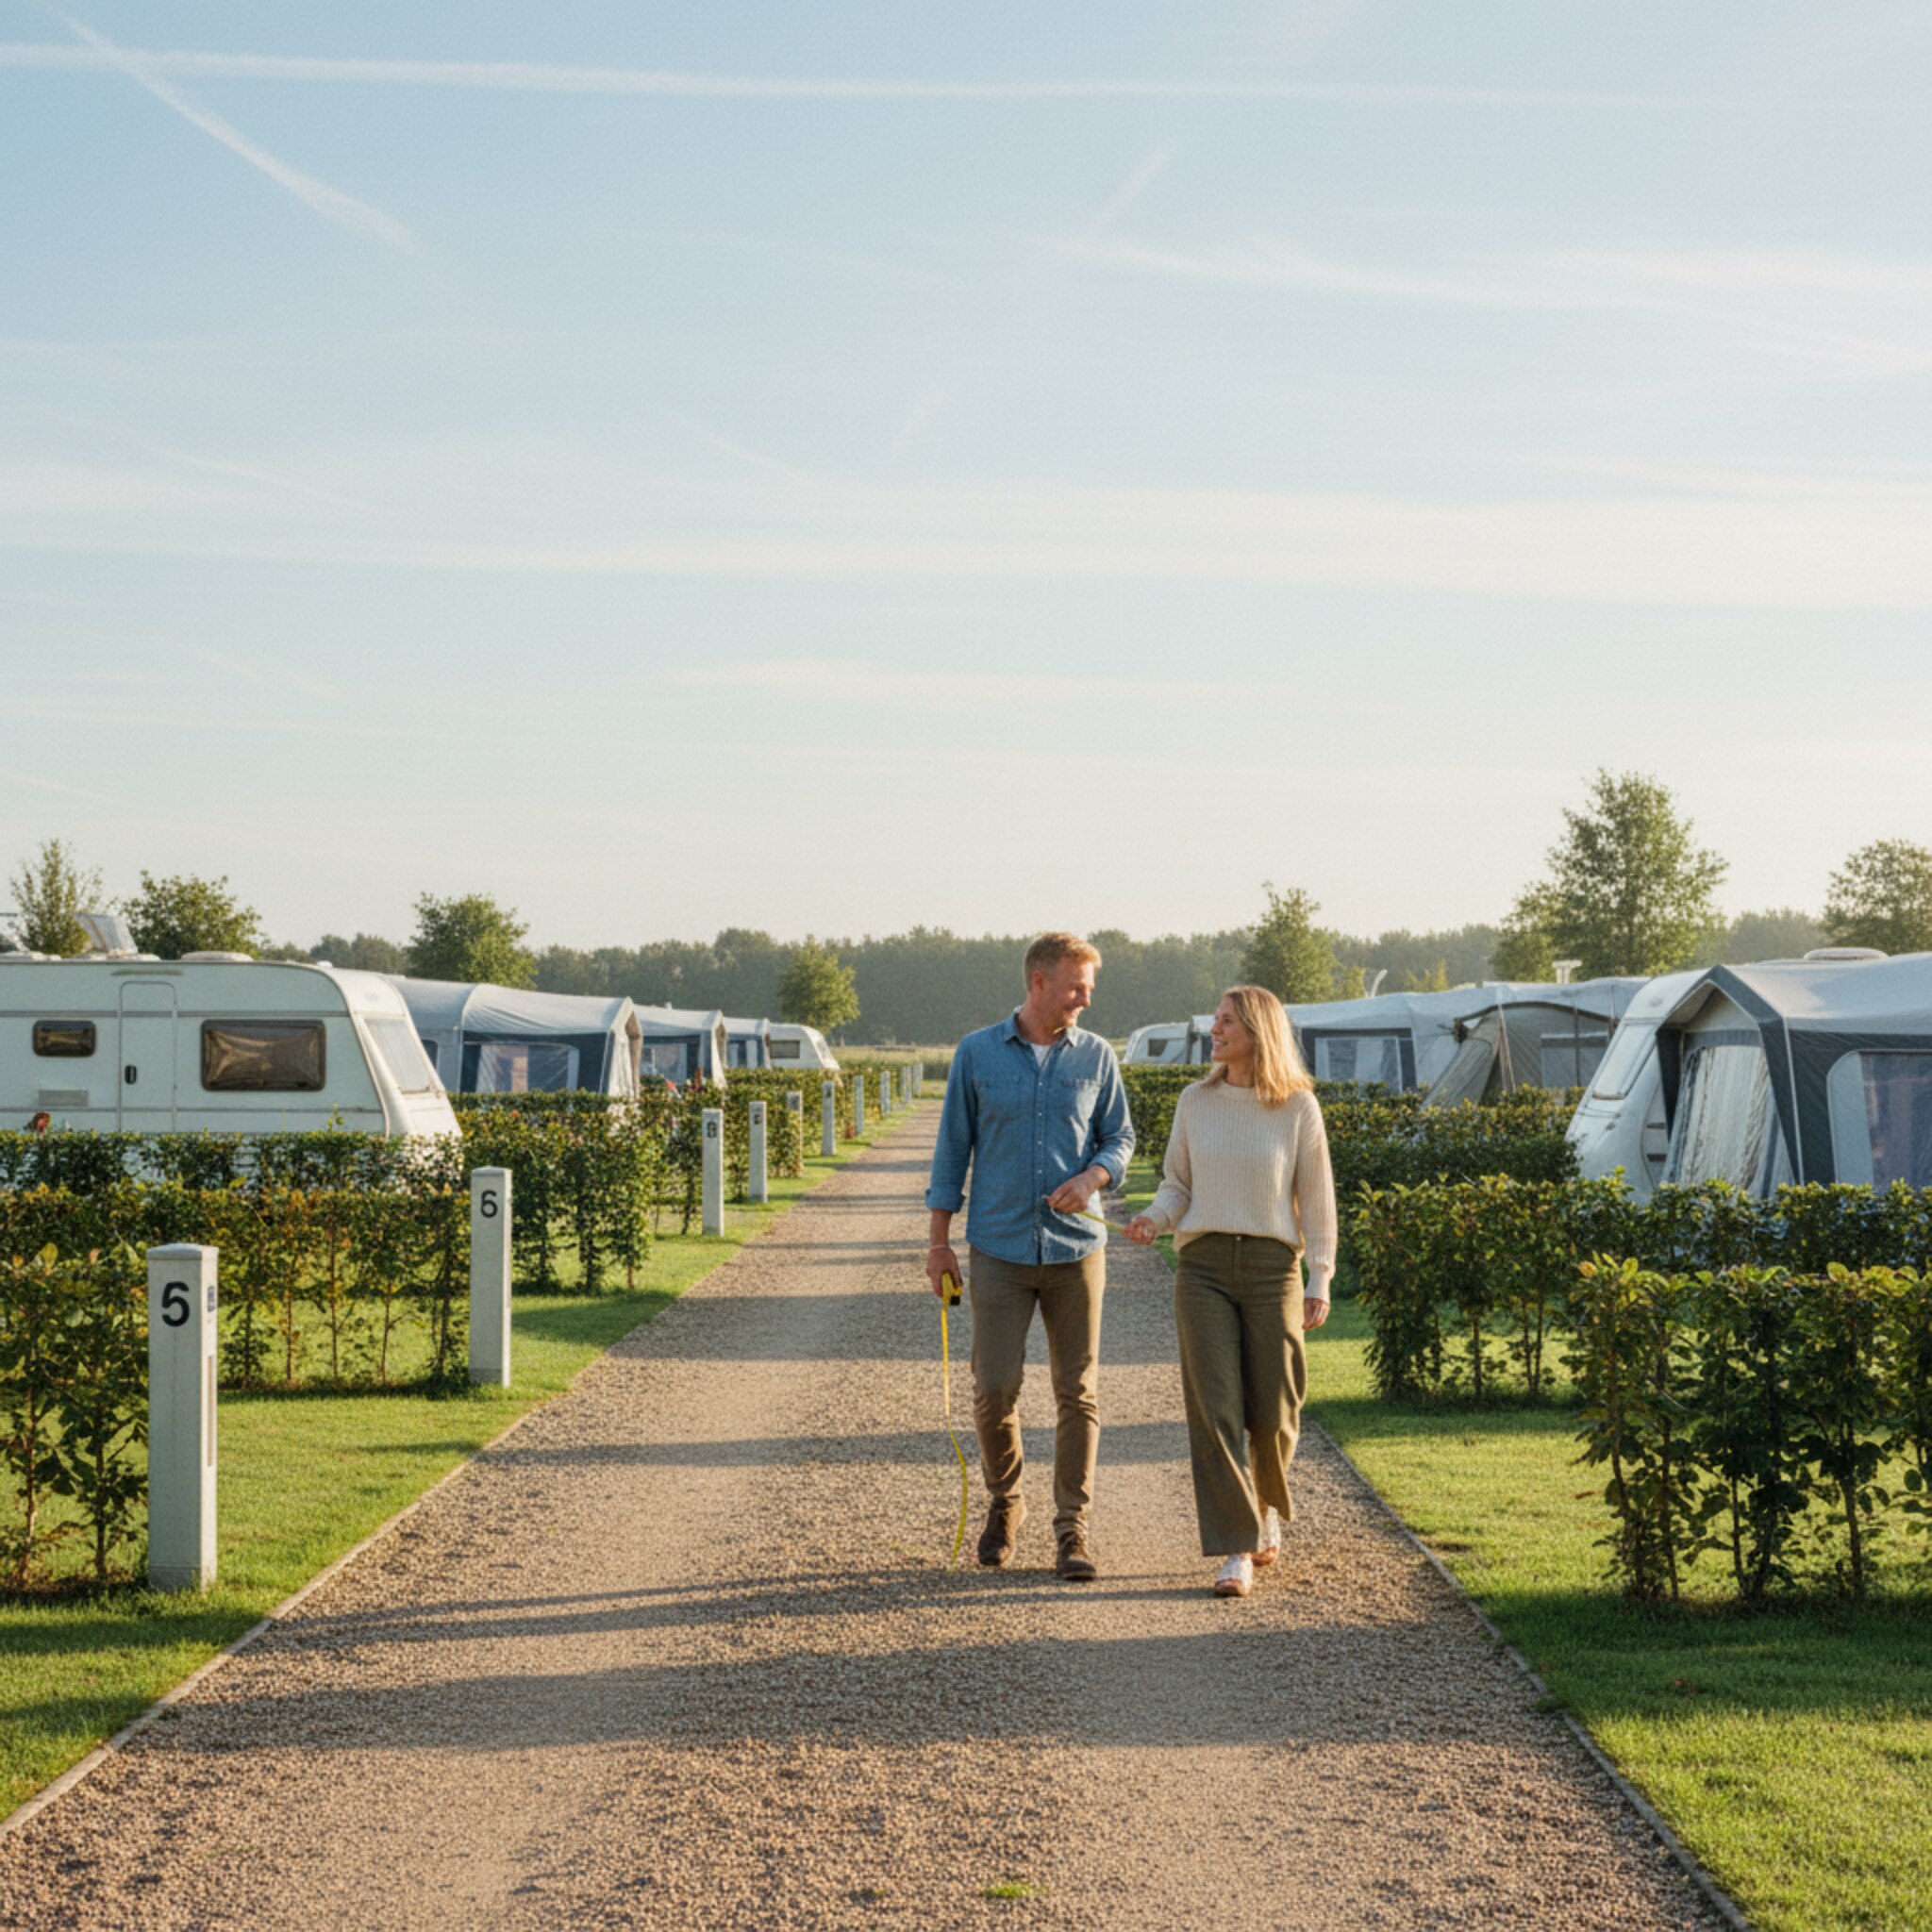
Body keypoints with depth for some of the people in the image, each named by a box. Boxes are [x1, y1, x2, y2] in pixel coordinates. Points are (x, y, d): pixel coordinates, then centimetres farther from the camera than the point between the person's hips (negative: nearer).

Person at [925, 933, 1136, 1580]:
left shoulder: (1096, 1056, 5)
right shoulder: (977, 1054, 2)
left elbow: (1119, 1138, 11)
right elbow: (953, 1147, 6)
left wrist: (1092, 1177, -11)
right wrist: (938, 1240, 3)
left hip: (1076, 1248, 1)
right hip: (999, 1250, -1)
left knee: (1077, 1392, 1)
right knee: (994, 1389, -4)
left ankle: (1074, 1528, 9)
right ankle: (1004, 1502, 21)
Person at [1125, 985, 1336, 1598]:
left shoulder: (1298, 1107, 1)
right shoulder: (1196, 1102, 8)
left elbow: (1316, 1197, 3)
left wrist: (1320, 1279, -1)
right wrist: (1154, 1219, -7)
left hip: (1272, 1265, -1)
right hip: (1204, 1264, 1)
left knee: (1272, 1411, 2)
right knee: (1214, 1408, -7)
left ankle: (1266, 1507, 33)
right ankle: (1236, 1552, -5)